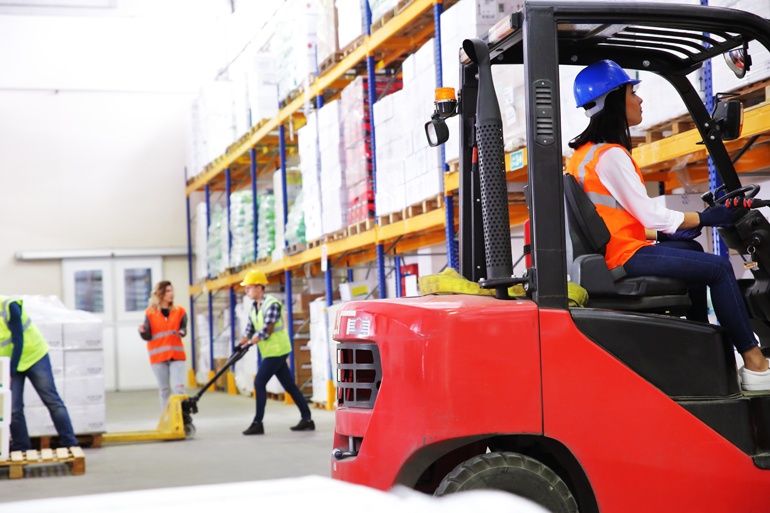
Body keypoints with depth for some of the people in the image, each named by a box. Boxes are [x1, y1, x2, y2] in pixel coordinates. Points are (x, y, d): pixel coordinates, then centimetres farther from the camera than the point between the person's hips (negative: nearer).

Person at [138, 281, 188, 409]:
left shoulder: (179, 311, 5)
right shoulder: (150, 313, 1)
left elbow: (183, 328, -2)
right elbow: (147, 336, -1)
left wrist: (182, 332, -25)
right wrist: (142, 331, -23)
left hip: (177, 355, 0)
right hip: (158, 356, 0)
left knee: (179, 387, -12)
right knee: (164, 389, 5)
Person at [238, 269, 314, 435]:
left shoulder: (272, 305, -16)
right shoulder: (254, 308, 11)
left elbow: (266, 331, -23)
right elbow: (249, 330, 6)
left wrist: (248, 343, -25)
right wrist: (240, 346, -8)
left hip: (276, 351, -9)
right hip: (272, 352, 9)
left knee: (259, 383, -10)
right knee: (289, 385, 9)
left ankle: (258, 423, -5)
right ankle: (307, 419, 13)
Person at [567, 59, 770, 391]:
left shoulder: (585, 152, 14)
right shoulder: (610, 155, -17)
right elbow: (649, 214, -18)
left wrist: (665, 233, 13)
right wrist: (705, 218, -7)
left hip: (610, 250, 11)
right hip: (626, 256, -11)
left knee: (691, 249, 27)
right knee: (720, 268, -7)